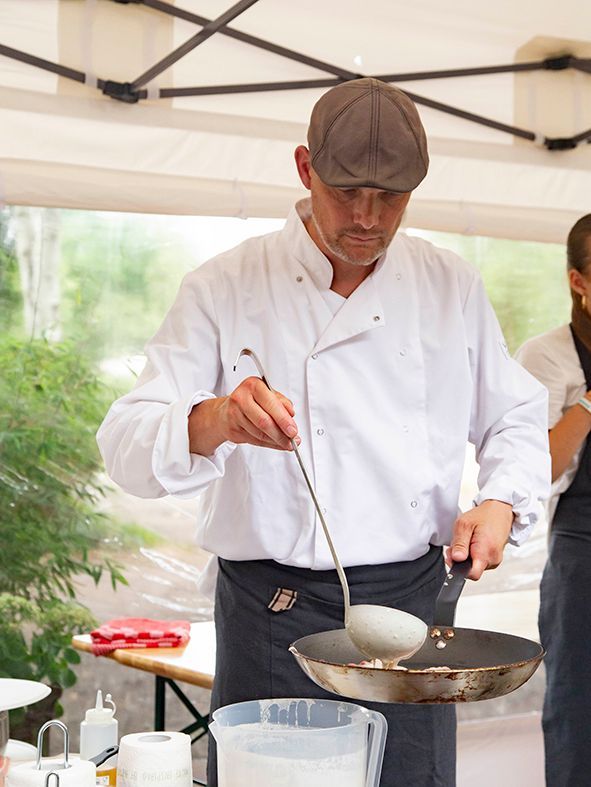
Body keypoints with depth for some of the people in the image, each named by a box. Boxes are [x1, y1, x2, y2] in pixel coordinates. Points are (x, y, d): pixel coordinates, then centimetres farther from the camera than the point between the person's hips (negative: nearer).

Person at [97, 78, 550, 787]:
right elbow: (126, 444, -10)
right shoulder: (225, 288, -3)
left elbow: (516, 417, 17)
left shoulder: (451, 288, 7)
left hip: (412, 598, 3)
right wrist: (215, 421, -31)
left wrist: (500, 503, -4)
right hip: (273, 614, -2)